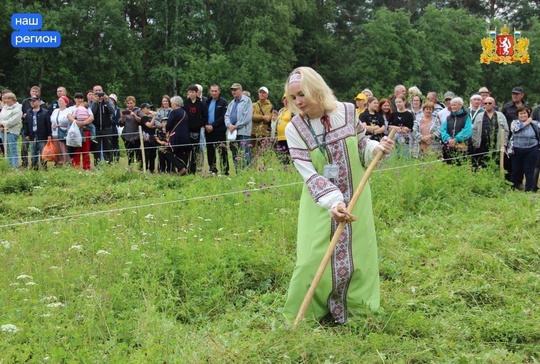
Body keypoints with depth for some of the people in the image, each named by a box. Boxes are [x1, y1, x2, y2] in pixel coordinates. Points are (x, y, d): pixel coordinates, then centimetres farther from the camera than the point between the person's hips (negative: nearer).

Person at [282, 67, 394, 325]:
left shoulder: (347, 112, -7)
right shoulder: (294, 129, -13)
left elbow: (361, 147, 6)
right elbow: (309, 174, -19)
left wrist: (377, 148, -17)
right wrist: (332, 202, -32)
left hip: (355, 200, 2)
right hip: (321, 204, -2)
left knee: (356, 255, 8)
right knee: (314, 260, -4)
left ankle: (350, 309, 26)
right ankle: (309, 312, 15)